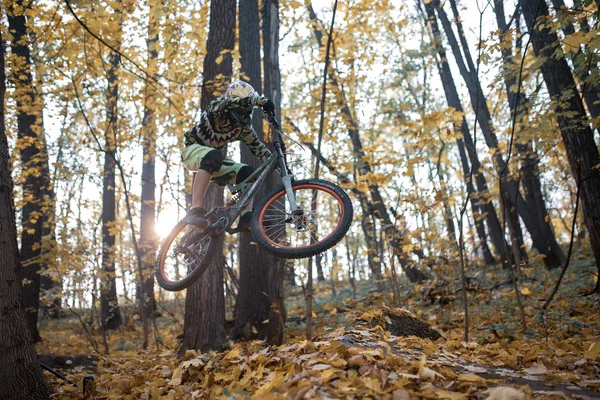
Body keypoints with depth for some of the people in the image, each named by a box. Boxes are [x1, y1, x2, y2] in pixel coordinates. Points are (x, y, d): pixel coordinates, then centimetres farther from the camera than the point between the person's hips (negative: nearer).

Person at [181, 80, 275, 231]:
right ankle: (194, 211, -46)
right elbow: (231, 102, -43)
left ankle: (246, 219, -14)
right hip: (193, 150, -6)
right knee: (213, 156, -41)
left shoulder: (243, 127, -4)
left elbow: (258, 148, -2)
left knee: (248, 173, -15)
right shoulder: (217, 107, -21)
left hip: (215, 158, 6)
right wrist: (261, 100, -54)